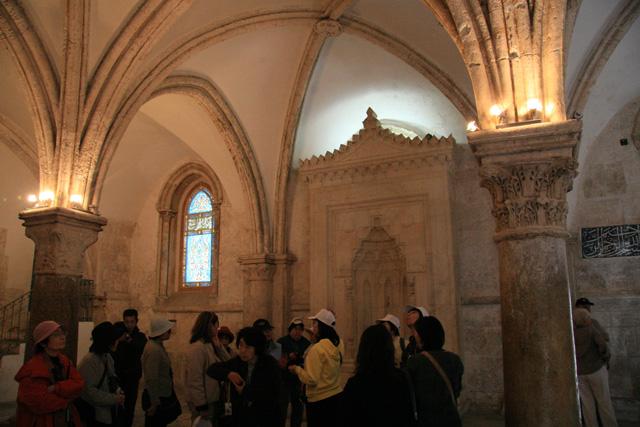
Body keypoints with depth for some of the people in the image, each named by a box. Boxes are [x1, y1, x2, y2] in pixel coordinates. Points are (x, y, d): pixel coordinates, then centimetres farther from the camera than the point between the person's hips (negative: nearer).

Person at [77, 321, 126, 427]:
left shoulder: (108, 357, 8)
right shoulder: (89, 361, -20)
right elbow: (89, 390, -24)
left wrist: (118, 391, -2)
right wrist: (114, 399, -21)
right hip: (95, 415, -8)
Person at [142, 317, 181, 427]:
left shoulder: (158, 346, 5)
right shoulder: (153, 349, -25)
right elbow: (151, 379, -25)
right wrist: (154, 403, -20)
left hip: (163, 395, 9)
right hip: (156, 397, -9)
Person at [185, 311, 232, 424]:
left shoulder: (210, 345, 7)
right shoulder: (197, 348, -20)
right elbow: (195, 379, -23)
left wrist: (218, 346, -6)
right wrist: (201, 406, -21)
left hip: (213, 400, 9)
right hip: (203, 402, -9)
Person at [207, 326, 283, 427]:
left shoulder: (270, 364, -13)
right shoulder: (237, 361, 1)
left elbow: (273, 394, -21)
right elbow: (212, 369, 3)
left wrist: (245, 391, -17)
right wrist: (228, 374, -16)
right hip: (241, 417, 4)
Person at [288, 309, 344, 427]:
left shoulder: (317, 349, -22)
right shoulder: (339, 344, 0)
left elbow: (311, 380, -21)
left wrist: (297, 369, -5)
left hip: (319, 400, -7)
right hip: (336, 396, 7)